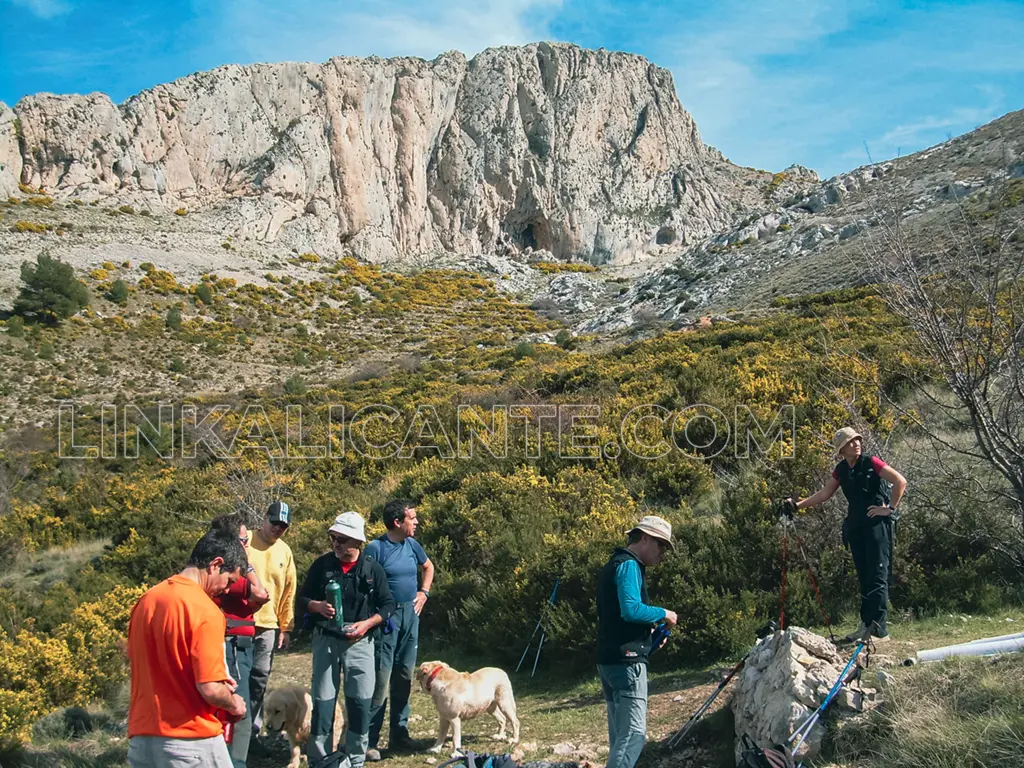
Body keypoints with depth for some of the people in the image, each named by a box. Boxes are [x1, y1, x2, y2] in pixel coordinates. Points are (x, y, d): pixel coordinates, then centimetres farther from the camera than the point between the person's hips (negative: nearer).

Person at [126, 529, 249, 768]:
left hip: (141, 737, 7)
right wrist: (233, 703, 1)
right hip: (191, 741, -7)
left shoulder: (147, 600, 6)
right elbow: (210, 690, -21)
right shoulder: (205, 612, -17)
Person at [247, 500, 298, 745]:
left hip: (268, 625, 4)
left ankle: (252, 730, 15)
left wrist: (286, 628, 13)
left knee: (259, 679, 6)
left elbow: (289, 592, 14)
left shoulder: (285, 551, 11)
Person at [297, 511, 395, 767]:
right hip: (326, 640, 0)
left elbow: (388, 604, 3)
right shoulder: (322, 564, -1)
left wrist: (368, 623, -12)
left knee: (361, 700, 0)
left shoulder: (373, 569, -3)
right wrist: (317, 606, -15)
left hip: (360, 642, 0)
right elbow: (302, 599, 6)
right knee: (322, 700, 3)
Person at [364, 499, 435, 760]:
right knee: (380, 679, -9)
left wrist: (423, 593, 14)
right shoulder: (376, 548, -12)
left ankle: (399, 734, 22)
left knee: (404, 678, 12)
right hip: (385, 618, -7)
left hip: (410, 615, 7)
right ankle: (369, 740, -4)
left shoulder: (412, 545, 7)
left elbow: (428, 567, 26)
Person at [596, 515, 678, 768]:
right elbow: (631, 609, -24)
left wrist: (649, 631, 16)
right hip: (626, 661, -10)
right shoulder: (629, 565, -10)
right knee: (633, 733, -14)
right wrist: (663, 614, -9)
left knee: (620, 735, 12)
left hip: (609, 660, 10)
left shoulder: (613, 566, 21)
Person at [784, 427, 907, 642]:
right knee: (863, 576, 10)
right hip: (855, 526, 7)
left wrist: (890, 508, -11)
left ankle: (879, 628, -8)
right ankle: (866, 624, 14)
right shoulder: (841, 470, 10)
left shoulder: (871, 463, -8)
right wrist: (798, 505, 3)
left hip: (877, 524, -7)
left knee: (877, 575, -8)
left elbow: (900, 481, -12)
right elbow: (824, 494, 12)